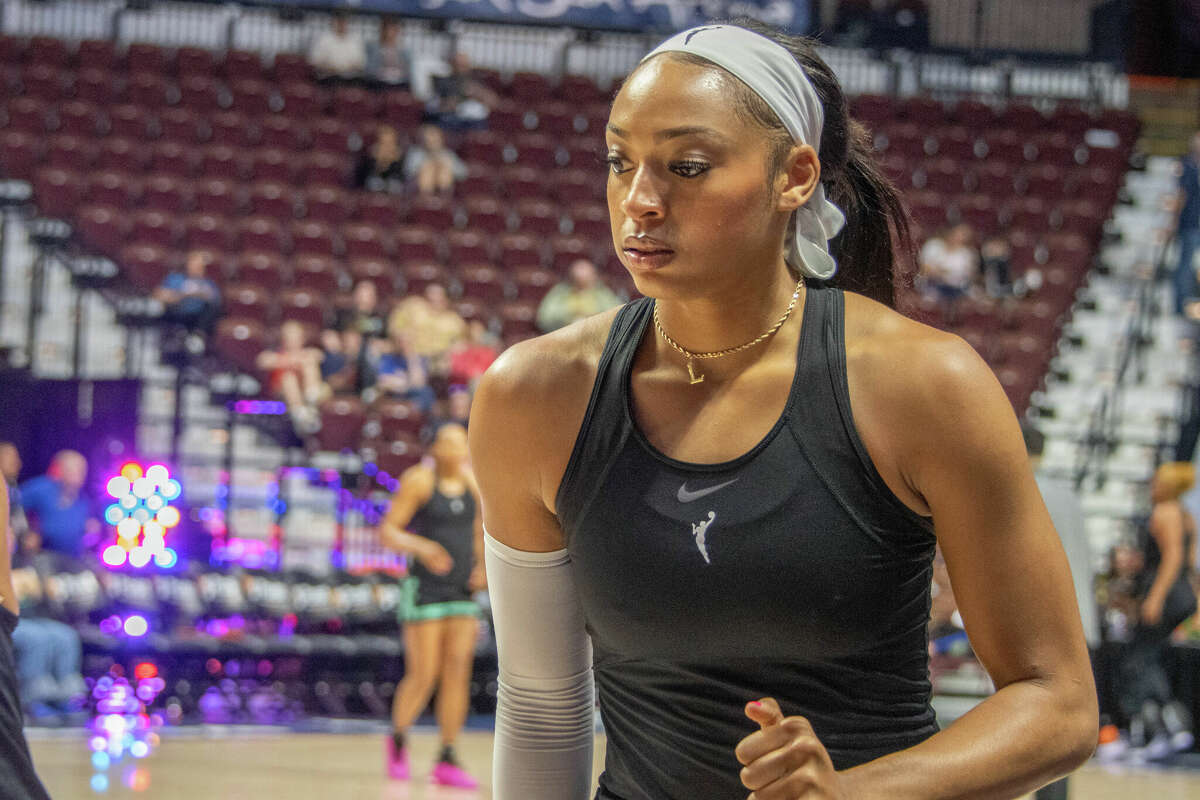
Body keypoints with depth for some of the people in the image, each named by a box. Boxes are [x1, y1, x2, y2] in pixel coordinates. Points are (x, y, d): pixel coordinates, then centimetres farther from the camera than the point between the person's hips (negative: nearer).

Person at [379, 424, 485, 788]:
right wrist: (421, 547, -26)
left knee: (458, 670, -6)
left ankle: (447, 761, -2)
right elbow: (388, 532, -9)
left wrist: (483, 568, 3)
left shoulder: (472, 482, 6)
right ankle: (398, 739, 21)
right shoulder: (418, 480, -8)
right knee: (422, 676, -7)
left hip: (462, 591, 4)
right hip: (424, 590, -4)